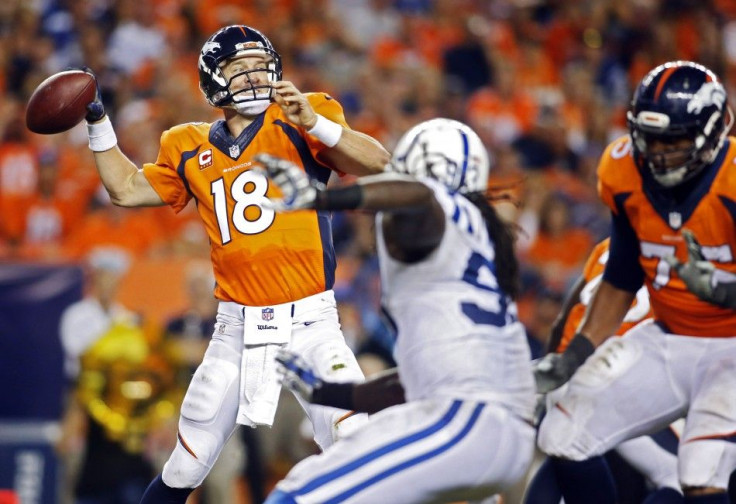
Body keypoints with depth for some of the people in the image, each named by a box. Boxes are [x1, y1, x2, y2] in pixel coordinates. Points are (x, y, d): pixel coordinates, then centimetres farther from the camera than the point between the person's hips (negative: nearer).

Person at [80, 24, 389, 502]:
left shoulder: (297, 127, -1)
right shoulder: (192, 151, 10)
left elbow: (378, 164, -14)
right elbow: (127, 189, 22)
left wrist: (313, 122, -27)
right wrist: (98, 122, 15)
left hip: (309, 324, -3)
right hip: (237, 331, 3)